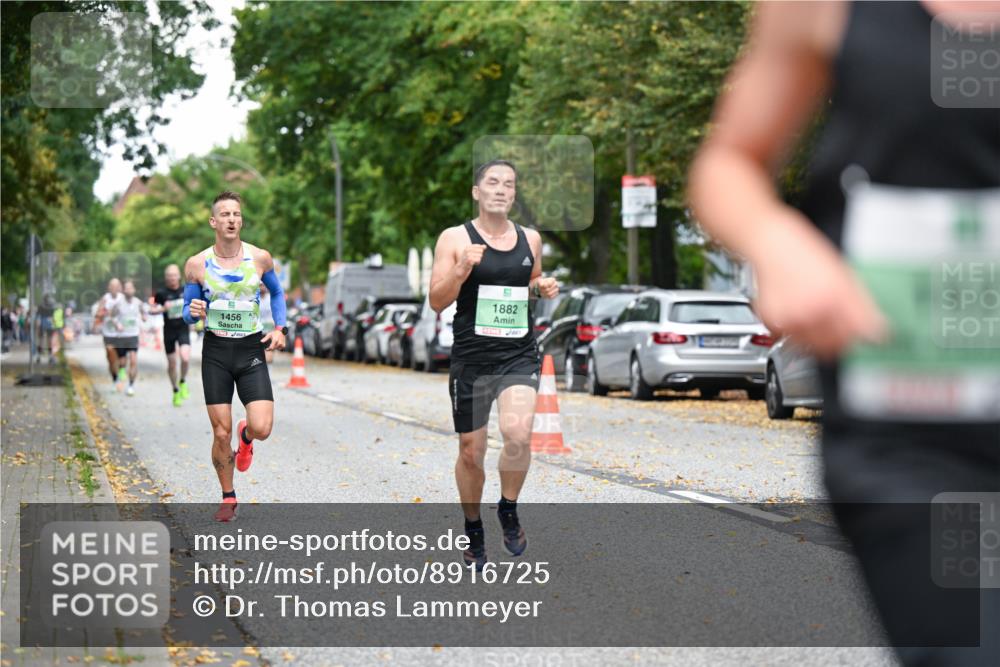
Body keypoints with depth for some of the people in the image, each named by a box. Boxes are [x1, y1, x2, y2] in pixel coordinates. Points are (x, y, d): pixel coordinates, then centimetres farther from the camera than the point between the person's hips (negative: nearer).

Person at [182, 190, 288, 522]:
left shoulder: (260, 258, -2)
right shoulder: (197, 264, -4)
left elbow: (277, 292, 17)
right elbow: (187, 311, 6)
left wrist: (280, 328, 4)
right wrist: (193, 313, -18)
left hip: (251, 350, 0)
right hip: (215, 352, 0)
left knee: (262, 428, -14)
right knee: (221, 433, 0)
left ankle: (246, 436, 24)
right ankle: (228, 497, 20)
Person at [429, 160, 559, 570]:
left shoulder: (530, 239, 9)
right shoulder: (455, 239, -2)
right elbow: (437, 301, -5)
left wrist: (543, 289, 3)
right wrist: (463, 268, -21)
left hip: (519, 356, 1)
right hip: (471, 359, -1)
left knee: (518, 433, -23)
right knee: (471, 451, 6)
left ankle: (508, 510, 3)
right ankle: (473, 531, 29)